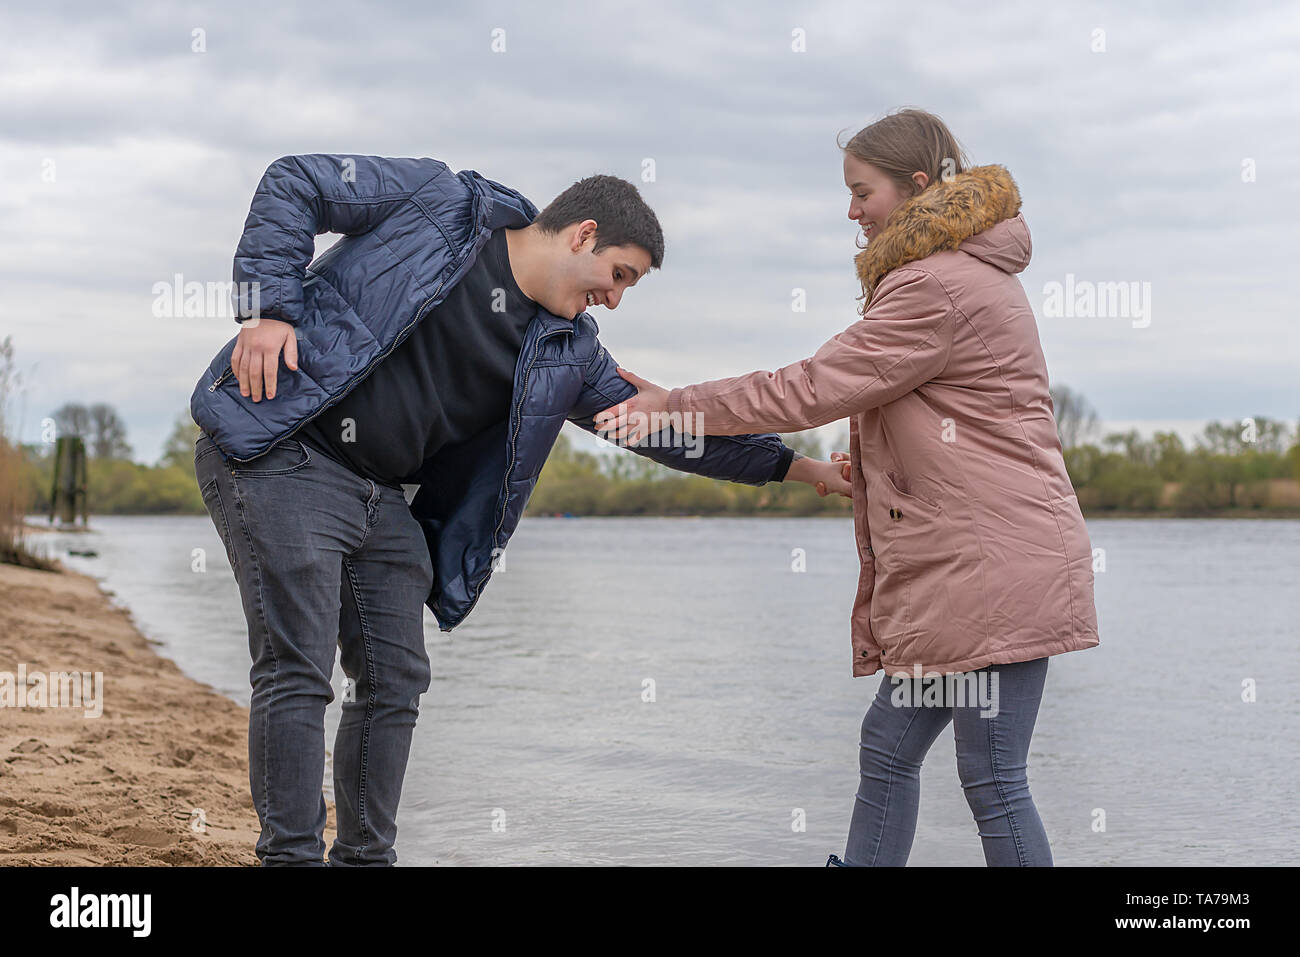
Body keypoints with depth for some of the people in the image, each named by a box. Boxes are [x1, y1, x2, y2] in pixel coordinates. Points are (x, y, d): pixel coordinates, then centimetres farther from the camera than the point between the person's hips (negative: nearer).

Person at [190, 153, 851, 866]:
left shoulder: (565, 353, 12)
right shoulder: (444, 204, -5)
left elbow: (663, 425, 14)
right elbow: (294, 184, -4)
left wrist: (796, 466, 10)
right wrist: (269, 308, -15)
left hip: (383, 500, 7)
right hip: (281, 457, -7)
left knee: (394, 684, 7)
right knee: (298, 674, -11)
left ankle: (366, 856, 20)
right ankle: (291, 854, -4)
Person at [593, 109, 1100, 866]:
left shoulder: (939, 287, -14)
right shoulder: (969, 274, 19)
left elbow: (811, 389, -15)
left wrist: (673, 405, -7)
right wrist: (877, 461, 13)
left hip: (998, 567, -11)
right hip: (965, 559, 11)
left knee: (993, 781, -5)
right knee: (888, 746, 13)